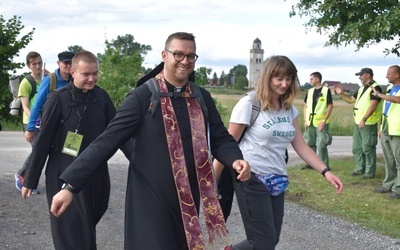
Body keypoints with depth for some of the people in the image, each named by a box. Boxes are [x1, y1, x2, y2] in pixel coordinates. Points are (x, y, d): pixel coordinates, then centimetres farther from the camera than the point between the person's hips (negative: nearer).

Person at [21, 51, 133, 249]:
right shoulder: (58, 99, -12)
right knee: (72, 234, -1)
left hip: (97, 173, 4)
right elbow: (43, 141, -8)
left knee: (88, 225, 14)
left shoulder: (101, 97, 0)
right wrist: (30, 180, -3)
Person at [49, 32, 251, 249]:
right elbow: (107, 140, -13)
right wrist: (70, 184, -18)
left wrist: (235, 159, -14)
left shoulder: (202, 97, 5)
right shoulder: (142, 96, -10)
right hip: (151, 199, -5)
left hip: (189, 198, 5)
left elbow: (220, 138, 9)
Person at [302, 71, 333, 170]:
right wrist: (306, 120, 4)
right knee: (310, 143, 11)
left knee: (321, 145, -7)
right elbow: (306, 106, 15)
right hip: (310, 123, 6)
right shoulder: (310, 91, 11)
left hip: (321, 123, -6)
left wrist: (324, 121, -13)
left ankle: (324, 165, 1)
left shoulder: (326, 90, -5)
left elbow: (330, 106, -7)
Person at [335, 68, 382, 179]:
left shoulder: (375, 88, -13)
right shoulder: (362, 89, 17)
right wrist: (341, 94, 9)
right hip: (358, 123, 10)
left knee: (367, 148, -5)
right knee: (357, 148, 15)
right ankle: (359, 169, 25)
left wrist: (364, 120, -26)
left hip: (368, 124, -10)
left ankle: (370, 172, 2)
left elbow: (373, 106, -21)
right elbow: (351, 99, 24)